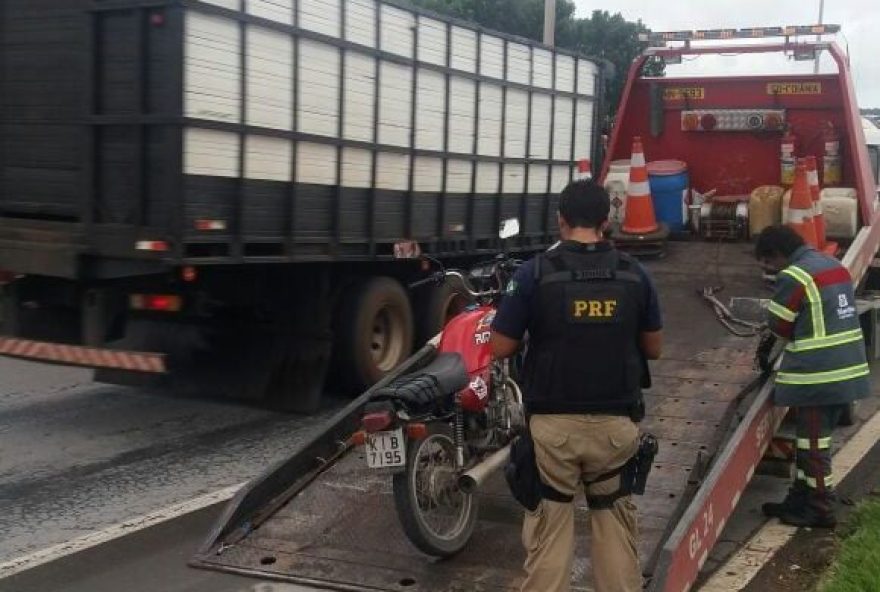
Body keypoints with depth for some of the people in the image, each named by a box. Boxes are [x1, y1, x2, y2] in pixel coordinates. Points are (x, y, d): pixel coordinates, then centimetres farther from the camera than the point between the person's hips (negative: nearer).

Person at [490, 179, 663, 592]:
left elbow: (501, 348, -4)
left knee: (550, 527, 7)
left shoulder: (535, 272, -8)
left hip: (553, 423, -2)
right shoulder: (633, 275, 1)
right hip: (615, 422, 2)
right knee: (616, 524, 15)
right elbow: (653, 348, 10)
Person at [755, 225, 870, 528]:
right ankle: (801, 499, 26)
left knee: (814, 442, 3)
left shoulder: (793, 277, -15)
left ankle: (820, 510, 11)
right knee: (813, 437, 17)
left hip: (816, 374, -9)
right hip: (847, 369, 9)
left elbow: (778, 326, -8)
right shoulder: (834, 265, 12)